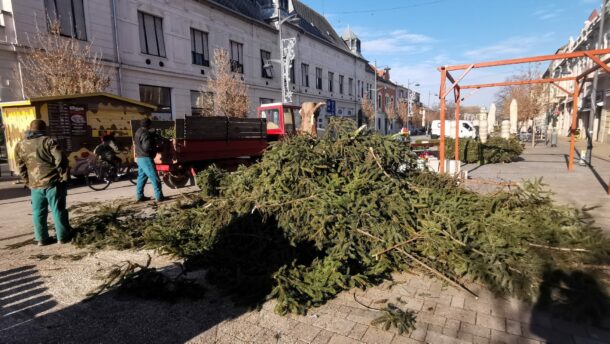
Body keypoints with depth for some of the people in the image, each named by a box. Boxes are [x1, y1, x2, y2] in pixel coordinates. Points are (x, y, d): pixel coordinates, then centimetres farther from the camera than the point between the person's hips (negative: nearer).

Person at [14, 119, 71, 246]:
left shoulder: (20, 146, 9)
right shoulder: (49, 141, -5)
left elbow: (21, 169, 12)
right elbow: (60, 160, -14)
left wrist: (29, 183, 19)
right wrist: (64, 177, -5)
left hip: (35, 185, 4)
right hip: (53, 182, -4)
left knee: (38, 213, 12)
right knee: (58, 210, 3)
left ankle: (42, 239, 19)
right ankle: (62, 237, 9)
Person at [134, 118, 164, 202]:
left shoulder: (138, 132, 16)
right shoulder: (146, 134, -16)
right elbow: (146, 147, -24)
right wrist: (155, 148, -9)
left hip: (139, 158, 10)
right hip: (146, 158, -10)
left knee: (141, 177, 14)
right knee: (154, 178, -7)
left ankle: (139, 196, 17)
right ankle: (159, 196, -7)